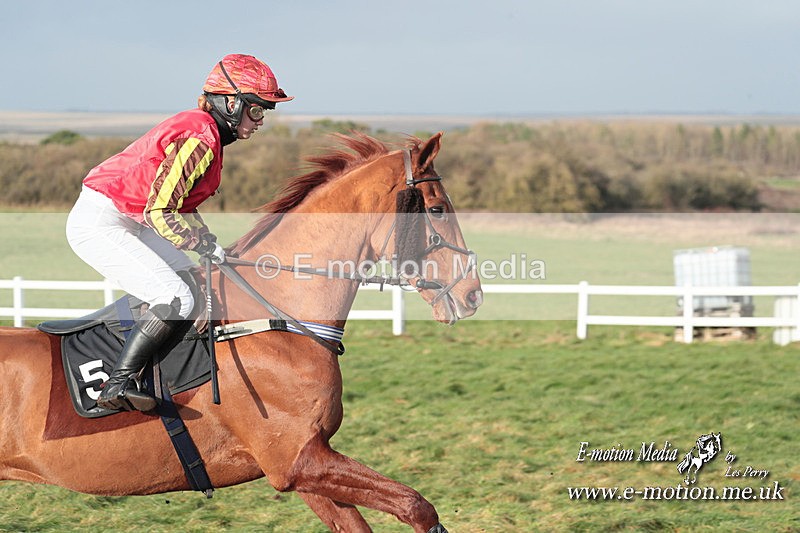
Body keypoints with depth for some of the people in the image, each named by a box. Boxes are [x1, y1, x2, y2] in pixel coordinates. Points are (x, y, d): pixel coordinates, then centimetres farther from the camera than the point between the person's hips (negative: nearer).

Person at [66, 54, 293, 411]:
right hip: (99, 224, -11)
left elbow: (182, 205, 22)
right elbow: (159, 212, -24)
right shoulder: (200, 139, -20)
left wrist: (211, 247, 12)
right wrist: (207, 247, -17)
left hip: (124, 221, 11)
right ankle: (118, 384, -19)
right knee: (176, 299, -19)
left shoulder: (202, 130, 12)